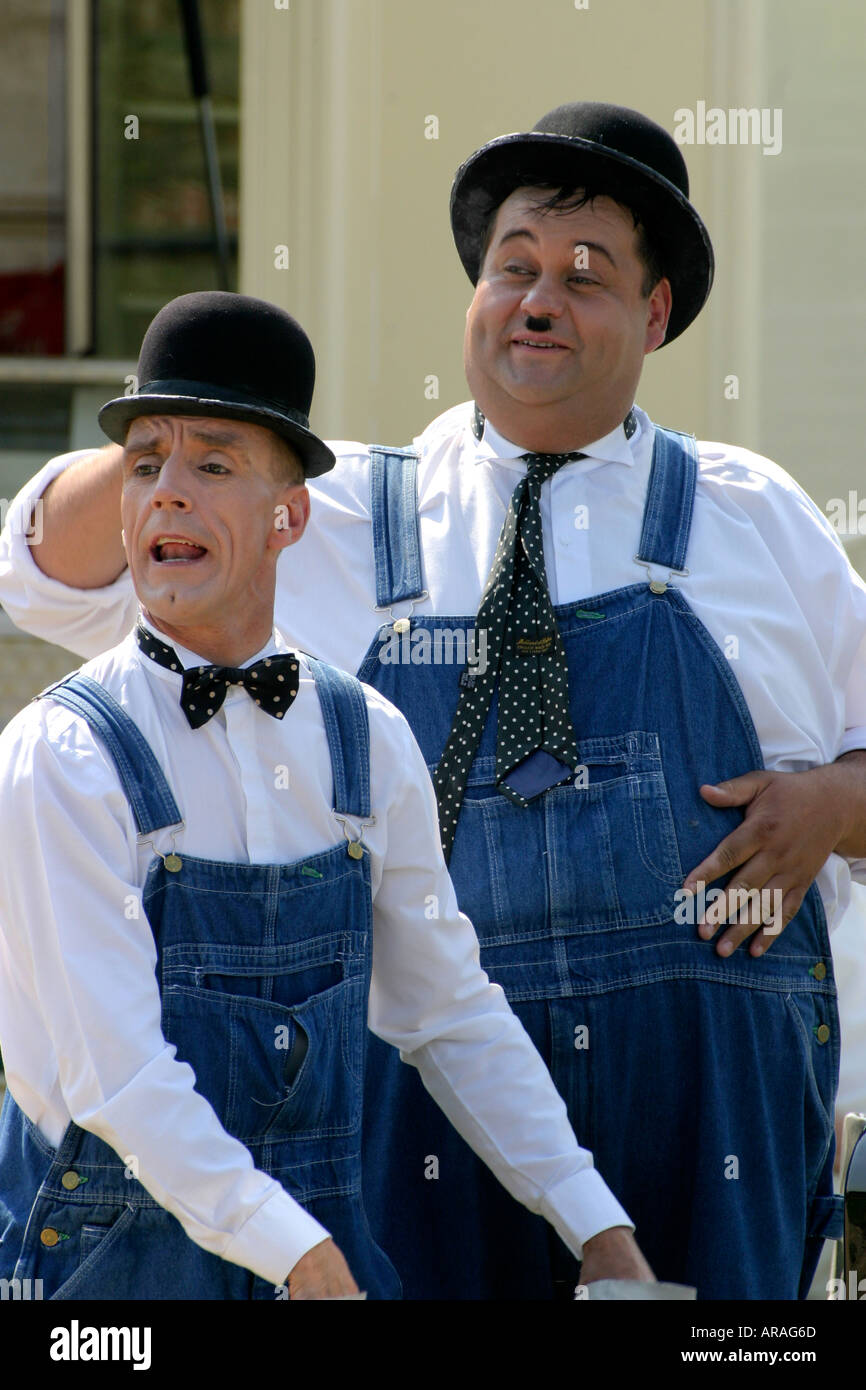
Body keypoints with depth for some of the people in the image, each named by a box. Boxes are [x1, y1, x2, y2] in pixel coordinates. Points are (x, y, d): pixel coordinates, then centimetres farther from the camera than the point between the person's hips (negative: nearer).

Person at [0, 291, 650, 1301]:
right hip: (117, 1253, -3)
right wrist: (302, 1259, -24)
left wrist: (596, 1227, 7)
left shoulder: (367, 741, 6)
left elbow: (453, 1016, 13)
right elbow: (117, 1069, -17)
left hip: (329, 1241, 3)